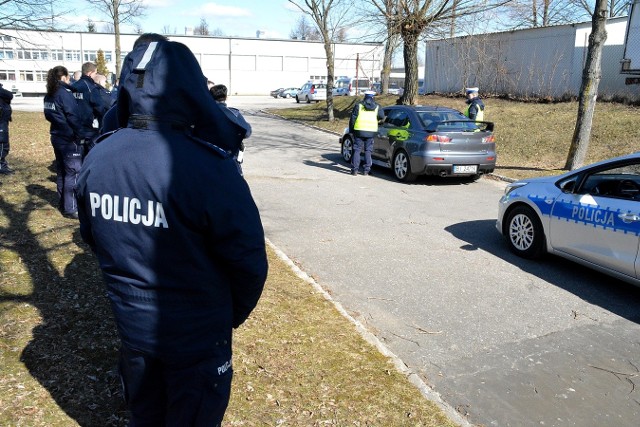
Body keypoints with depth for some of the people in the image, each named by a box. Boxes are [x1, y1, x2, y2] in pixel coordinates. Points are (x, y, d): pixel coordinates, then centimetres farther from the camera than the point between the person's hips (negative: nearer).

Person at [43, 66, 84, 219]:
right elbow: (74, 117, -19)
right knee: (73, 172, -4)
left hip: (57, 137, 9)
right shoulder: (65, 94, -15)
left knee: (61, 171, 16)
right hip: (69, 139, -9)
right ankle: (71, 208, -3)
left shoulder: (49, 95, 10)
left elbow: (49, 115, 17)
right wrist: (79, 136, -12)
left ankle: (63, 203, 26)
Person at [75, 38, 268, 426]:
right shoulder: (209, 167, -28)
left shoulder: (97, 158, -10)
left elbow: (93, 237, 5)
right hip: (197, 335, -5)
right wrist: (236, 313, 0)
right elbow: (248, 259, -20)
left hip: (131, 325, 5)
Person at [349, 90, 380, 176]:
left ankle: (354, 170, 3)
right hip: (371, 131, 2)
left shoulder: (359, 105, 1)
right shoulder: (377, 107, 7)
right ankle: (367, 170, 7)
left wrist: (351, 130, 8)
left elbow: (352, 118, 1)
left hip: (359, 130, -1)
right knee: (368, 151, 8)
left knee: (356, 150, 4)